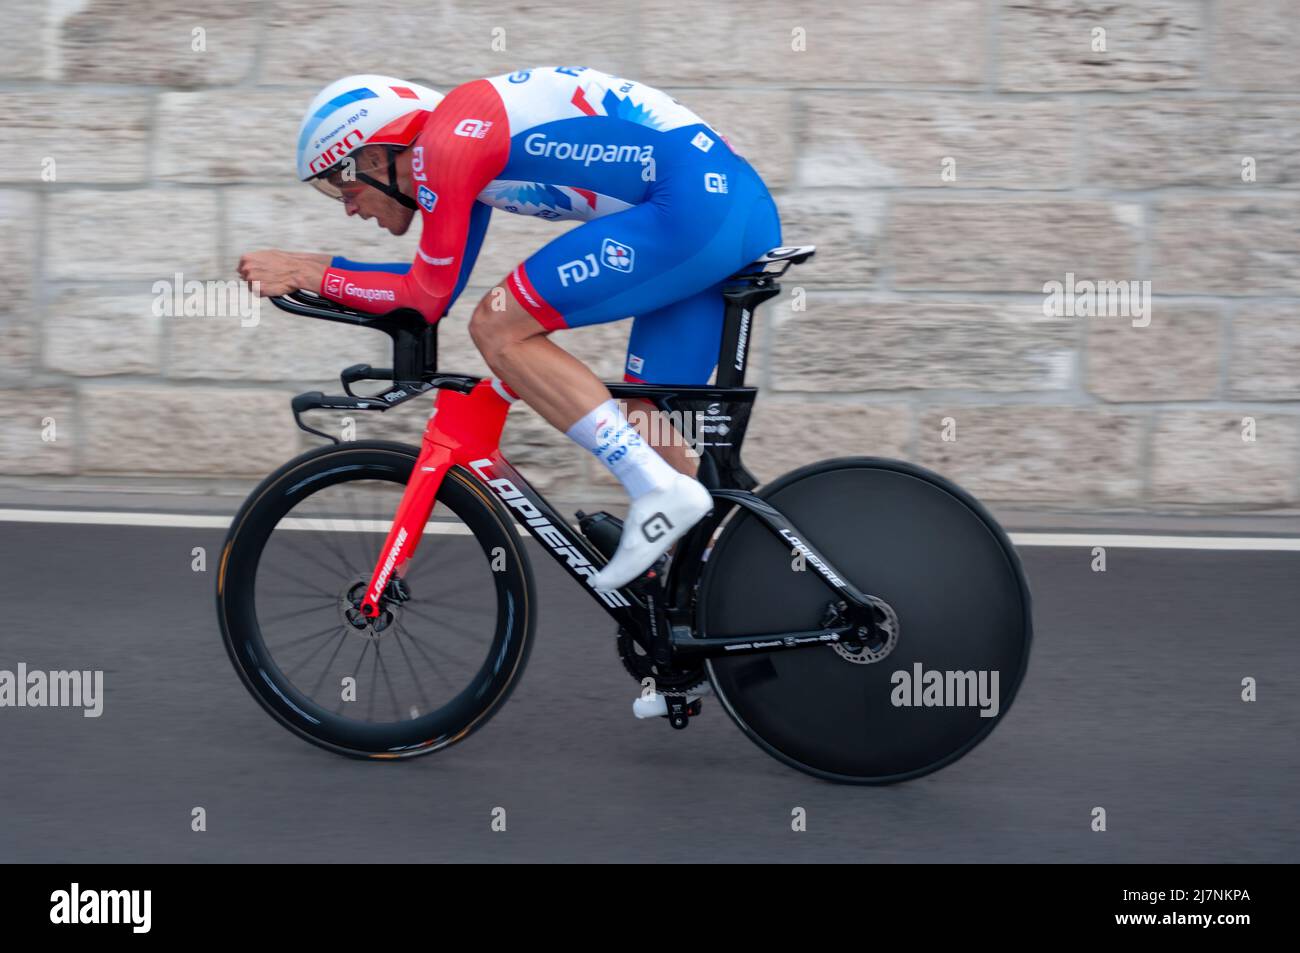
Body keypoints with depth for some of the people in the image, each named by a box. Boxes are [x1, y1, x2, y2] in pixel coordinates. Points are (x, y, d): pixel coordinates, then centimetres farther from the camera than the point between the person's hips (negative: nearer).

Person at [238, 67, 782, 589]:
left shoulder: (439, 144, -6)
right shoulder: (466, 140, 23)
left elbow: (426, 299, -3)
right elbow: (438, 285, 27)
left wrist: (309, 276, 7)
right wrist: (313, 267, 23)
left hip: (693, 207, -10)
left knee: (498, 330, -7)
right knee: (643, 423, 14)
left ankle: (662, 492, -11)